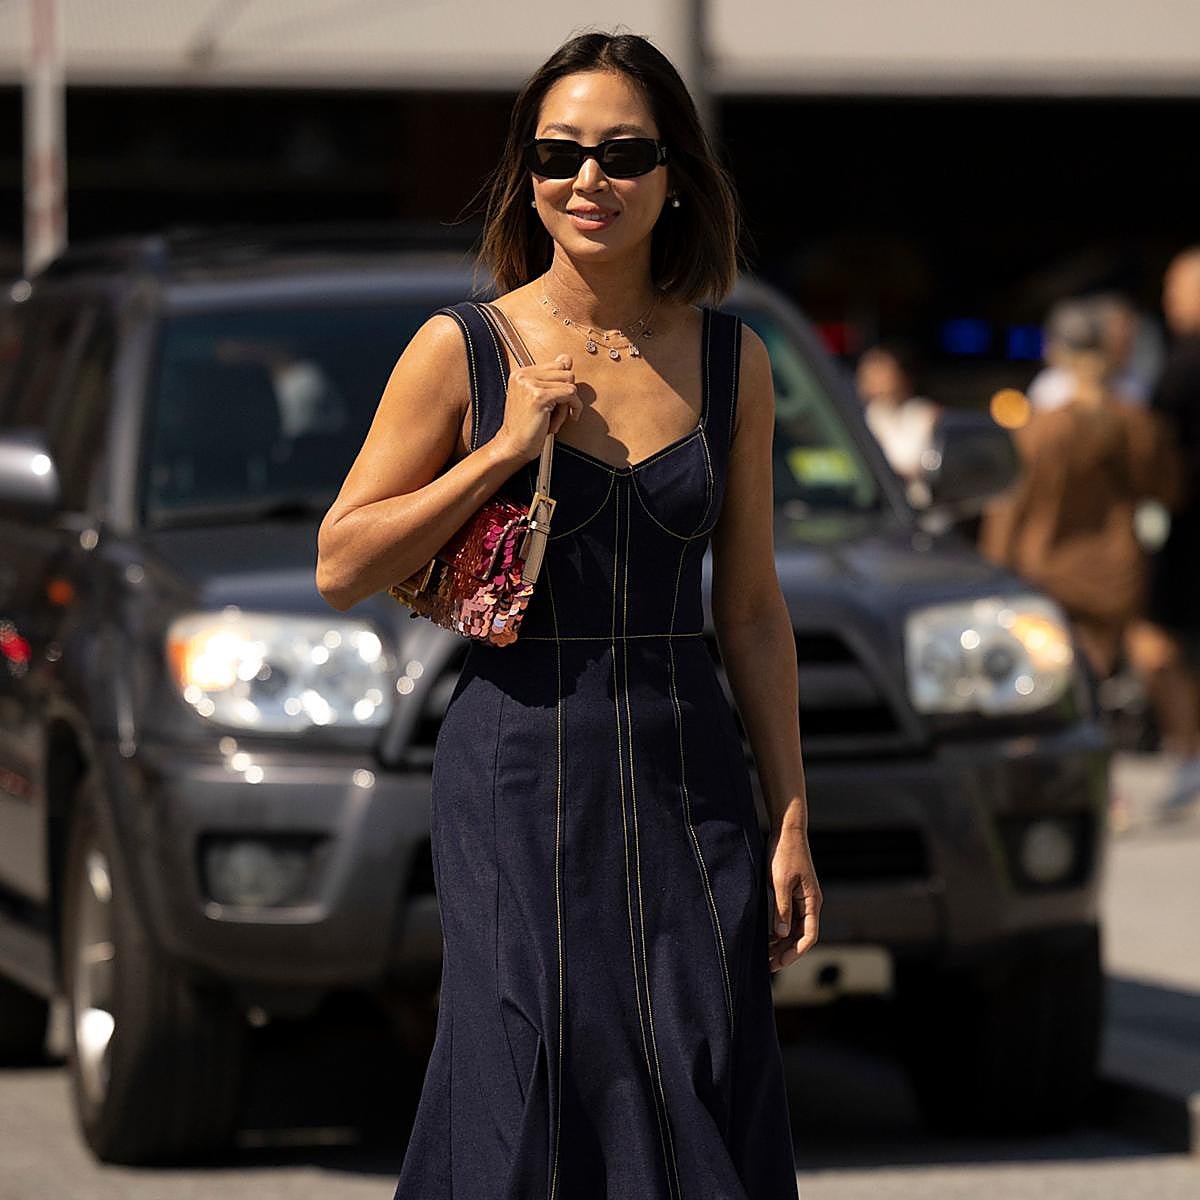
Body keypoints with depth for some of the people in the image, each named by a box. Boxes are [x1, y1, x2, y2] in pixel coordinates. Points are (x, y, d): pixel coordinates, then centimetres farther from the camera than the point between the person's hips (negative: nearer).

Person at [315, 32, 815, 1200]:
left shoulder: (733, 360, 6)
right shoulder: (462, 349, -2)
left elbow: (752, 609, 10)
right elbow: (340, 566, -2)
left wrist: (791, 818, 7)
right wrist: (503, 453, -12)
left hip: (689, 775, 3)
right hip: (521, 766, -3)